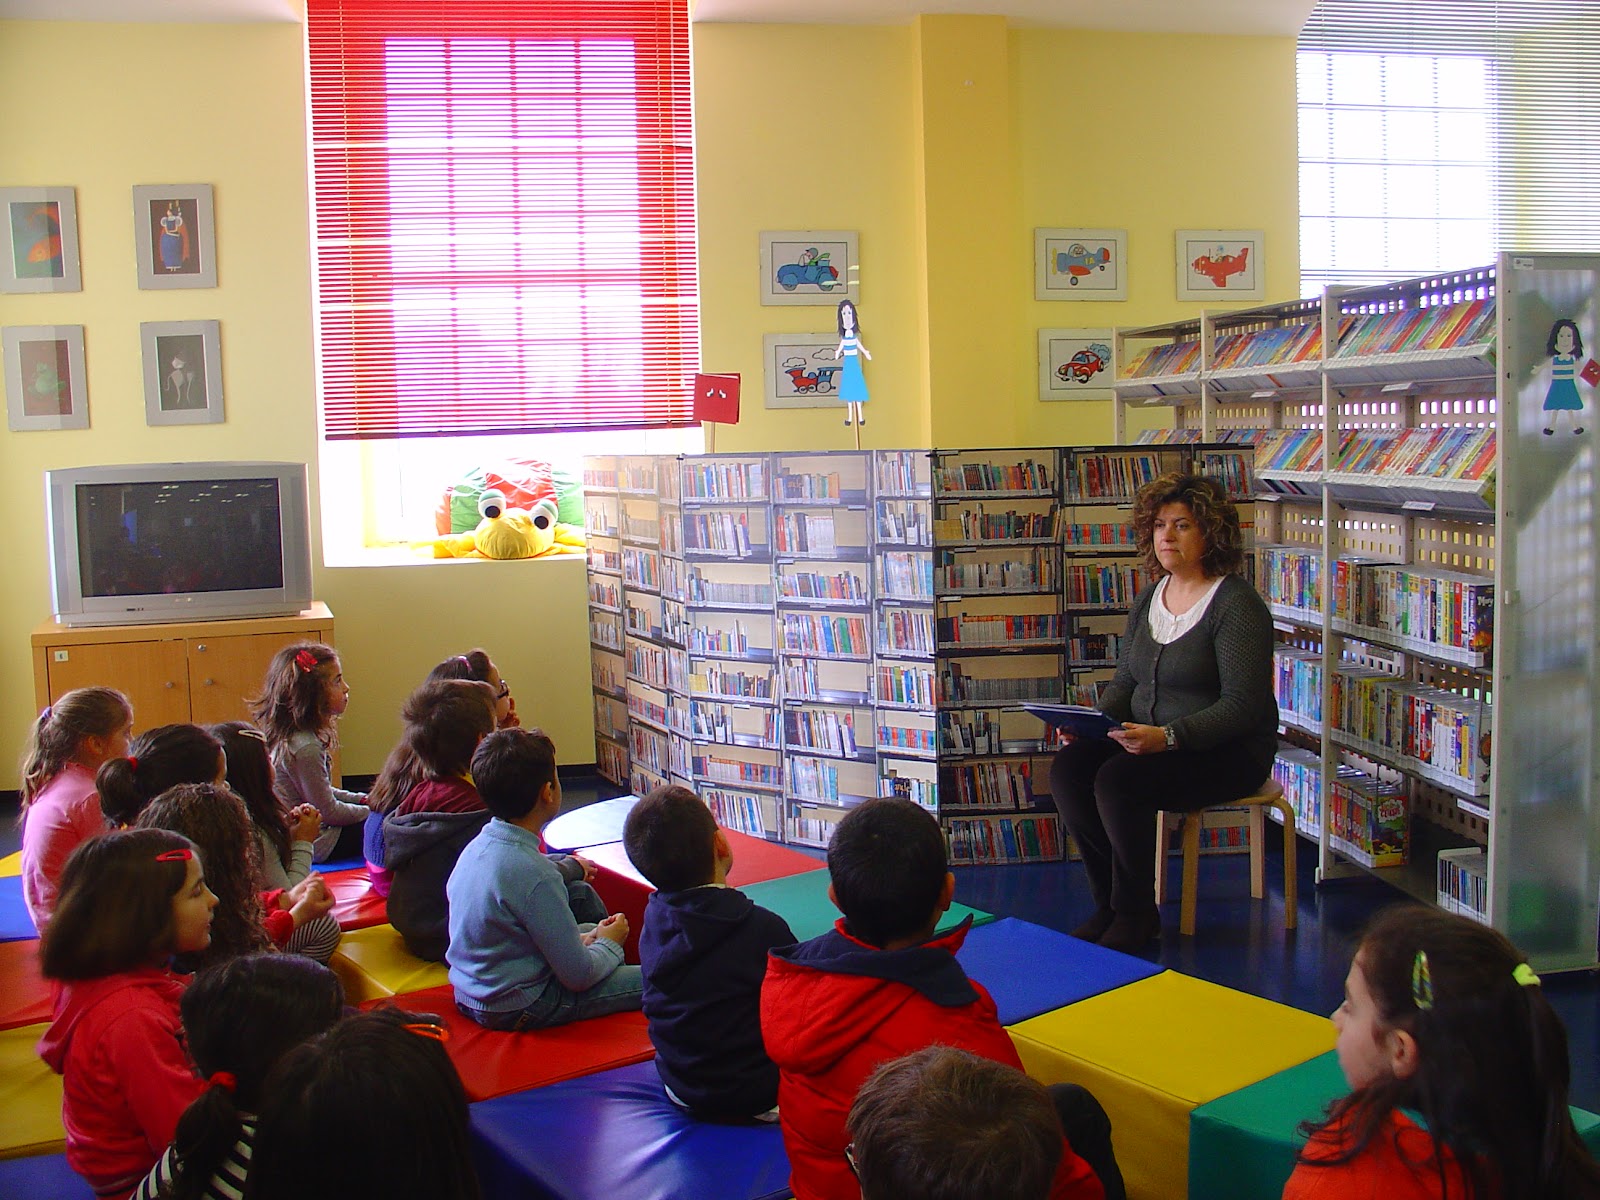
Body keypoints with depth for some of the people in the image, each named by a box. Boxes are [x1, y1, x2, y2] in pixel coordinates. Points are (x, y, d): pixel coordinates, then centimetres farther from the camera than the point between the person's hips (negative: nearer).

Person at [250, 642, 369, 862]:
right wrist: (371, 810, -6)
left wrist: (362, 799, 11)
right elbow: (328, 812, -19)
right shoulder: (304, 748, -27)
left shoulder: (286, 736, 3)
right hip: (315, 846, -10)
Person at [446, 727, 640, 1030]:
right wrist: (609, 944, -1)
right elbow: (578, 975, -20)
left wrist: (584, 937, 5)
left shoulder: (477, 845, -1)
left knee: (582, 892, 23)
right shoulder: (534, 874, -27)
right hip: (516, 1011, -9)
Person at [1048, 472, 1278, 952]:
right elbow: (1124, 681, 16)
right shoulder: (1149, 598, 12)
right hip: (1148, 740, 7)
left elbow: (1242, 705, -20)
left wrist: (1167, 737, -31)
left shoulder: (1237, 604, -13)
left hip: (1227, 751, -7)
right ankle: (1111, 902, -4)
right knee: (1067, 767, -17)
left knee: (1118, 781, -29)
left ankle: (1135, 915, -9)